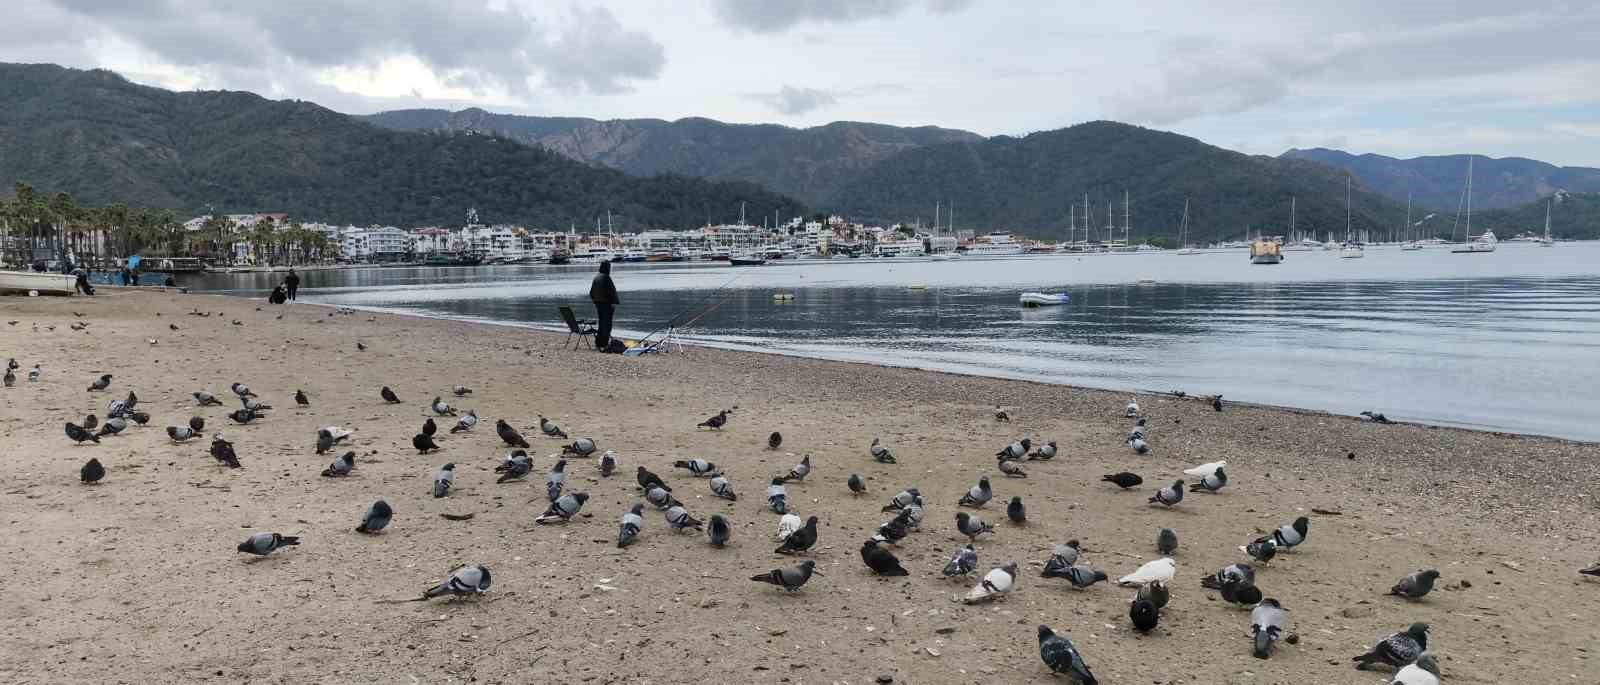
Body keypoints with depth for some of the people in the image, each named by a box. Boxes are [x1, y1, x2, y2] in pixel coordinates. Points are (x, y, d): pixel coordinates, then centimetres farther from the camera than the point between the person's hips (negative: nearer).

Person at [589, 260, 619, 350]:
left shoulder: (596, 277, 9)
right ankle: (604, 344, -3)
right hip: (607, 303, -8)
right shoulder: (606, 277, -15)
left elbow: (591, 292, 15)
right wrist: (614, 304, -16)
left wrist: (595, 302, 22)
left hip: (598, 303, 8)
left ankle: (598, 343, 19)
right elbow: (611, 291, -19)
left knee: (601, 323, 16)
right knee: (607, 324, -2)